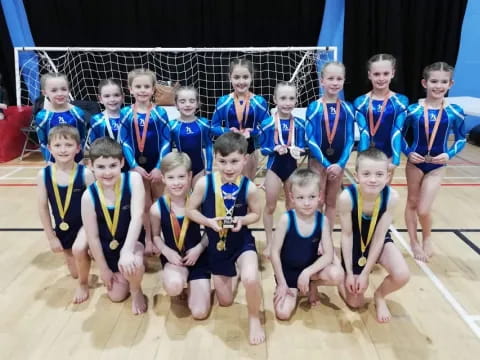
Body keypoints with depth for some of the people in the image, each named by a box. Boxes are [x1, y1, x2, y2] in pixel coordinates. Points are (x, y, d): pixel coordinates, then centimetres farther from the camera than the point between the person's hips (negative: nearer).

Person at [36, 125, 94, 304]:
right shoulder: (43, 175, -12)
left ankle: (83, 284, 0)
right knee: (75, 273, 14)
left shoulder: (85, 173, -20)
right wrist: (51, 237, -1)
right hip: (62, 229, 4)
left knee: (79, 250, -33)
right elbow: (42, 207, -4)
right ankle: (88, 253, 50)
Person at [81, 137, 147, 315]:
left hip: (132, 240, -2)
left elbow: (137, 216, -30)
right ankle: (122, 276, 44)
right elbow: (93, 237, -11)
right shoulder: (89, 196, -20)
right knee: (116, 296, 9)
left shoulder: (133, 179, -22)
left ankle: (137, 291, 1)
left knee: (133, 264, -35)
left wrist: (127, 251, -41)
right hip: (108, 247, 2)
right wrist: (104, 269, -4)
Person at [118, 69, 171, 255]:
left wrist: (159, 167, -13)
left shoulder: (160, 113, -6)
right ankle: (148, 240, 26)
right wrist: (134, 166, -12)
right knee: (144, 205, 12)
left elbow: (166, 142, -7)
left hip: (157, 166, -1)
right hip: (137, 166, 1)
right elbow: (124, 142, -4)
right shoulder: (125, 114, -3)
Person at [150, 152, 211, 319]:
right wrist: (167, 251, -14)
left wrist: (198, 249, -15)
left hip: (197, 257, 0)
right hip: (173, 257, 0)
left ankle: (190, 283, 26)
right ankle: (168, 275, 3)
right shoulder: (157, 208, -13)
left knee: (199, 313, -5)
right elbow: (156, 236, 3)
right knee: (174, 286, -36)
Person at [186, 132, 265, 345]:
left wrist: (243, 220, -23)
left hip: (242, 242, -2)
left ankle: (254, 318, 2)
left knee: (251, 279, -33)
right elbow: (190, 210, -6)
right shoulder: (204, 183, -18)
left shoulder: (249, 188, -18)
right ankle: (230, 275, 53)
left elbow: (256, 214, -1)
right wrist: (209, 221, -24)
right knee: (225, 302, 15)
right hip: (216, 245, 2)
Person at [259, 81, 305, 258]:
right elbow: (263, 149, -9)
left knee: (292, 206, 19)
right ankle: (269, 243, 24)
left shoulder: (299, 124, -6)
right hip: (274, 167, -2)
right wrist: (275, 149, -28)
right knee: (270, 206, 7)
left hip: (292, 167, 3)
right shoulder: (267, 123, -13)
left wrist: (297, 151, -22)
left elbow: (302, 146, 0)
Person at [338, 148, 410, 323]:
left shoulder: (391, 196, -28)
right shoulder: (347, 197, -33)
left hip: (379, 242, 2)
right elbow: (347, 235, -19)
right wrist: (349, 272, -11)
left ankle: (379, 295, 9)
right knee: (355, 302, 4)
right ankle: (343, 280, 38)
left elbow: (379, 236, -19)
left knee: (402, 276, -26)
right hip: (354, 244, -1)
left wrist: (365, 273, -15)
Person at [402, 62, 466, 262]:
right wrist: (408, 152, -16)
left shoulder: (455, 112, -8)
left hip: (437, 166, -1)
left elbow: (461, 139, 2)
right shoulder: (413, 110, -10)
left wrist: (449, 154, -15)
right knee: (412, 202, 13)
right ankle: (414, 242, 32)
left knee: (423, 210, -4)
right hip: (415, 162, 1)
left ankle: (427, 239, 28)